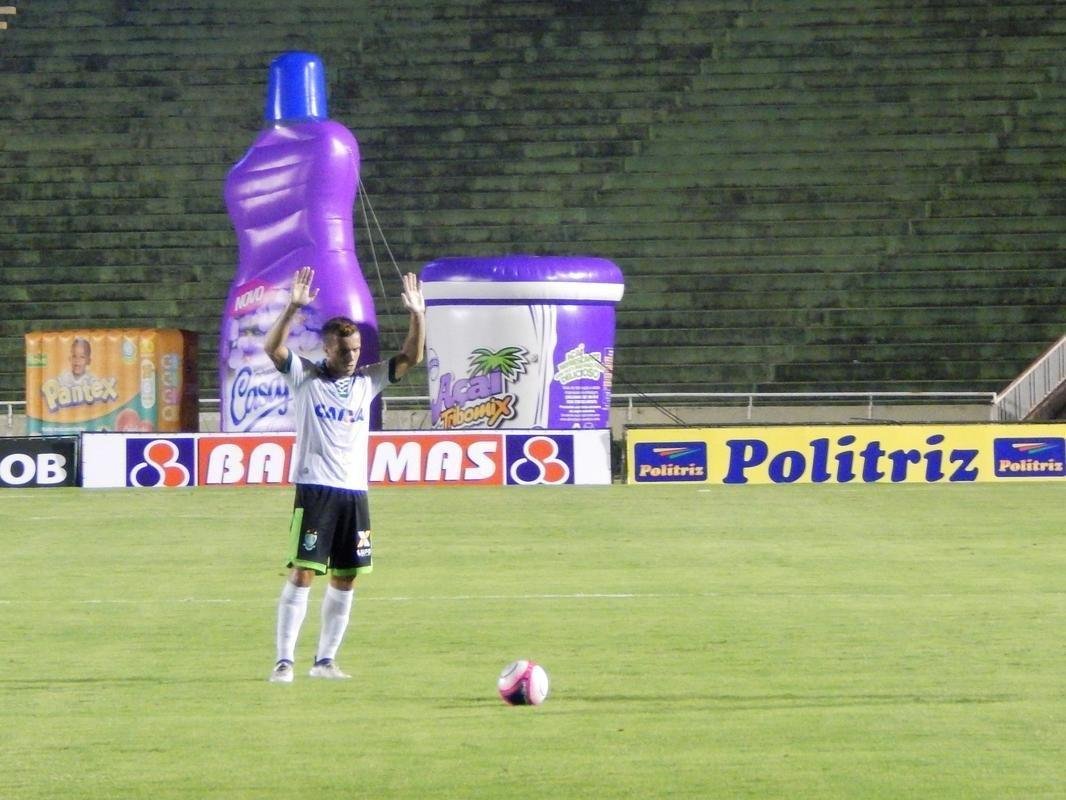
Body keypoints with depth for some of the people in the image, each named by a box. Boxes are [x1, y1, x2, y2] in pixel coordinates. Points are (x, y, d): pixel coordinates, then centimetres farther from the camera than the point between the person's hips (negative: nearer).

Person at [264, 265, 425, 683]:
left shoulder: (367, 380, 11)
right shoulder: (304, 376, -1)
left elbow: (410, 357, 8)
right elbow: (273, 348, -17)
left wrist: (417, 316, -7)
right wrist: (294, 308, -31)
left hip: (355, 492, 5)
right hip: (314, 490, -5)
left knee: (345, 580, 7)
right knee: (301, 574, -9)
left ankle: (325, 660, 16)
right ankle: (284, 660, -8)